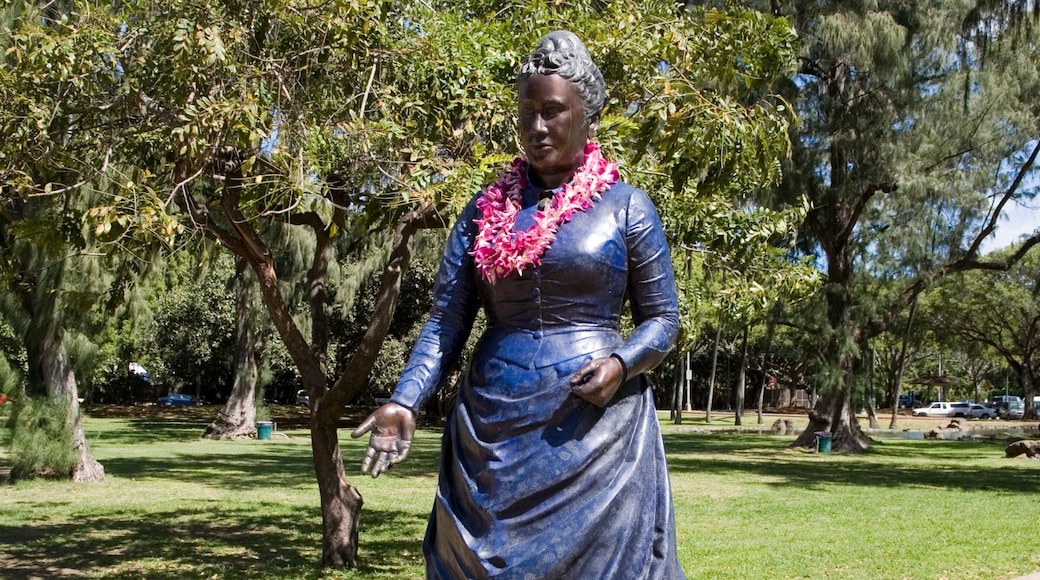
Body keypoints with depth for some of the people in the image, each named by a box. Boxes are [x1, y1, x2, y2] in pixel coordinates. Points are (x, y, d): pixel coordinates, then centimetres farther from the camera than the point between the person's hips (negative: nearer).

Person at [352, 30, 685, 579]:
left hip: (594, 425, -2)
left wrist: (621, 364, -16)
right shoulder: (486, 208, 8)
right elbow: (446, 319, 3)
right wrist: (405, 401, -11)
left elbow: (662, 318, 5)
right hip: (494, 427, 3)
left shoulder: (626, 206, 2)